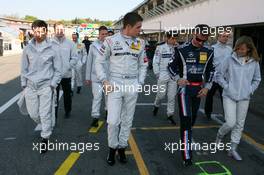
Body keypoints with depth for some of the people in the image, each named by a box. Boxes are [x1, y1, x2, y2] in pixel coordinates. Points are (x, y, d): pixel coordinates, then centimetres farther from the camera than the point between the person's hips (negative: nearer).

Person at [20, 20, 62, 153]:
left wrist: (52, 85, -7)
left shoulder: (52, 49, -5)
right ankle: (45, 127, 40)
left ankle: (45, 138, 13)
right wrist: (24, 85, 7)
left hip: (46, 86, -3)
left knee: (45, 114, -3)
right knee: (33, 114, 10)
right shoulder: (28, 48, 3)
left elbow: (58, 69, 1)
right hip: (30, 86, 3)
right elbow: (24, 69, 10)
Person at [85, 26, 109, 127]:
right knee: (97, 97, 0)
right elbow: (89, 62, 4)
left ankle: (107, 110, 38)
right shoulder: (93, 46, 0)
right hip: (96, 76, 0)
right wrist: (88, 77, 5)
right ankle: (95, 117, 9)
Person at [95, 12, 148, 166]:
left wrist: (140, 83, 4)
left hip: (132, 85, 3)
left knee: (127, 120, 10)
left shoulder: (140, 43, 6)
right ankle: (113, 147, 20)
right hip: (115, 84, -3)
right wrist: (104, 81, -7)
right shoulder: (111, 41, -4)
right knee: (113, 121, -4)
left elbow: (143, 65, 14)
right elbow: (99, 62, 3)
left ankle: (122, 147, 28)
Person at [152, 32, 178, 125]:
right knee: (161, 94, 5)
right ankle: (156, 105, 38)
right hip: (163, 75, -2)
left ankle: (170, 115, 16)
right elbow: (155, 62, -2)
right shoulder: (160, 48, -4)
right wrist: (157, 74, -5)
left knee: (172, 96, 4)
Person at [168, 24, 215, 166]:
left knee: (193, 118, 15)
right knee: (186, 119, -11)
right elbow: (171, 66, 0)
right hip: (185, 87, -5)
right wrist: (178, 79, -15)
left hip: (199, 89, 5)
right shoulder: (182, 50, -8)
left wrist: (207, 87, 3)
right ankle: (187, 155, -7)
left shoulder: (208, 52, 5)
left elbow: (210, 71, 14)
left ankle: (185, 138, 40)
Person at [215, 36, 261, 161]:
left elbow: (257, 79, 12)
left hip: (244, 98, 3)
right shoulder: (229, 60, -7)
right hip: (229, 96, -3)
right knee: (230, 123, -9)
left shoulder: (254, 63, 0)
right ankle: (220, 135, 24)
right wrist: (226, 87, -8)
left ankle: (233, 149, 21)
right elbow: (219, 76, 0)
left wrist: (250, 90, 1)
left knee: (239, 125, 8)